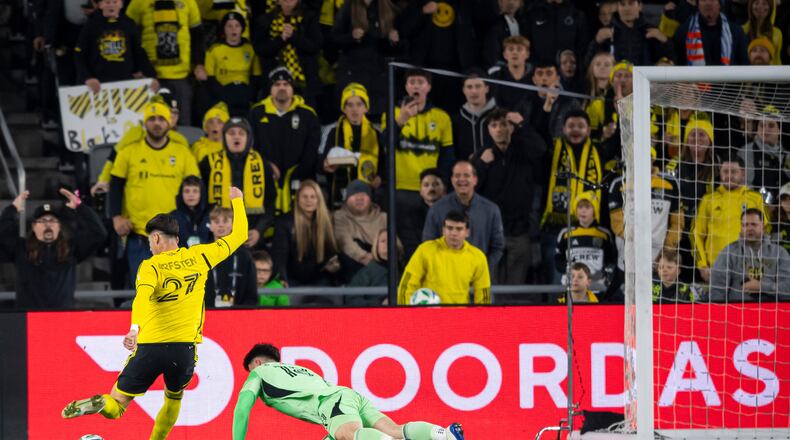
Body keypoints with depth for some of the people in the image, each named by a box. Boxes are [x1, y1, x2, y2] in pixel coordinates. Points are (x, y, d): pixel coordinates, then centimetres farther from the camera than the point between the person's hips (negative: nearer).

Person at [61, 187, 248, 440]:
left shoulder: (151, 266, -3)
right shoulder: (198, 257, 6)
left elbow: (142, 296, -24)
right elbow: (239, 236, 17)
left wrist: (135, 328, -39)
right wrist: (237, 201, 32)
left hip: (151, 346, -2)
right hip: (185, 348, 2)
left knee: (115, 406, 4)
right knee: (174, 398, 29)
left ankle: (98, 403, -29)